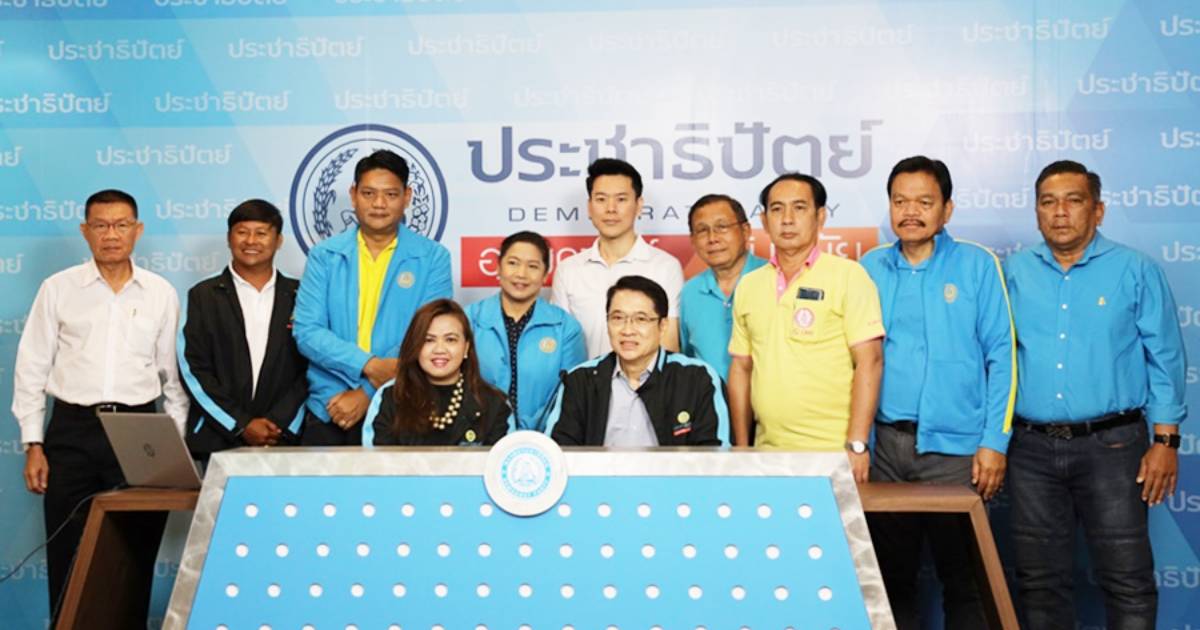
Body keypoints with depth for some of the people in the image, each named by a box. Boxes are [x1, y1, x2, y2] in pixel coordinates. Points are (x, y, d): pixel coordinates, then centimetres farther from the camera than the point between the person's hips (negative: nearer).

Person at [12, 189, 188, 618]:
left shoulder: (162, 293, 5)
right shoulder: (58, 288, 2)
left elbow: (173, 373, 9)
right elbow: (32, 369, 4)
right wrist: (33, 444, -1)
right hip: (72, 430, 0)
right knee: (67, 550, 4)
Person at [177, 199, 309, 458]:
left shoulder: (299, 296, 7)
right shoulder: (203, 295, 5)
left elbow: (310, 369, 3)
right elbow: (193, 369, -1)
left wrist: (278, 425, -8)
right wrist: (241, 425, -7)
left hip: (285, 439, 1)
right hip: (218, 440, 0)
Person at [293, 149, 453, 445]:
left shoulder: (433, 258, 0)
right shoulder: (324, 256, 5)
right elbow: (306, 331, -3)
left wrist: (368, 393, -13)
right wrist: (369, 365, -17)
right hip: (328, 411, 2)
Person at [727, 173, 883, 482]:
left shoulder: (849, 276, -3)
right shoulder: (749, 285, 10)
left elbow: (869, 362, -8)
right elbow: (741, 367, 13)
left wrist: (857, 445, -13)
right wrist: (741, 448, 10)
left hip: (831, 453, -4)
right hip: (767, 453, 4)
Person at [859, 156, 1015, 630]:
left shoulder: (977, 264, 0)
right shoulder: (870, 269, 7)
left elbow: (1001, 355, -2)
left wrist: (994, 441, -8)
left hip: (956, 445, -2)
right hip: (886, 444, 3)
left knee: (963, 576, 6)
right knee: (891, 573, 11)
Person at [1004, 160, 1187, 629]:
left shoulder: (1135, 271, 0)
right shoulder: (1014, 272, 6)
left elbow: (1165, 358, 1)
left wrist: (1165, 440, -4)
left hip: (1111, 445, -2)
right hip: (1031, 448, 2)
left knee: (1127, 581, 1)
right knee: (1039, 579, 10)